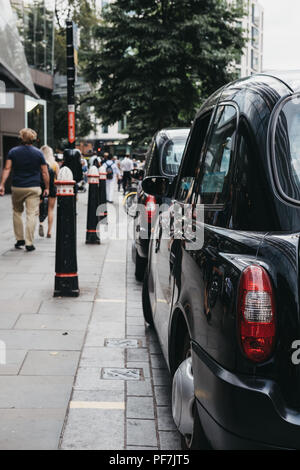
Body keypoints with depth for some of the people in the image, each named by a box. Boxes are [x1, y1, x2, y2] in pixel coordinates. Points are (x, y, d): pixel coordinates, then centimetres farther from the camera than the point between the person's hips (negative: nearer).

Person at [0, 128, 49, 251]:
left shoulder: (13, 152, 2)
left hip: (17, 188, 2)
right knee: (31, 215, -1)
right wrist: (47, 188, 8)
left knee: (17, 212, 19)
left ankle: (19, 239, 20)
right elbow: (45, 173, 0)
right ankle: (29, 243, -4)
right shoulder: (38, 153, 1)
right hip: (33, 188, -1)